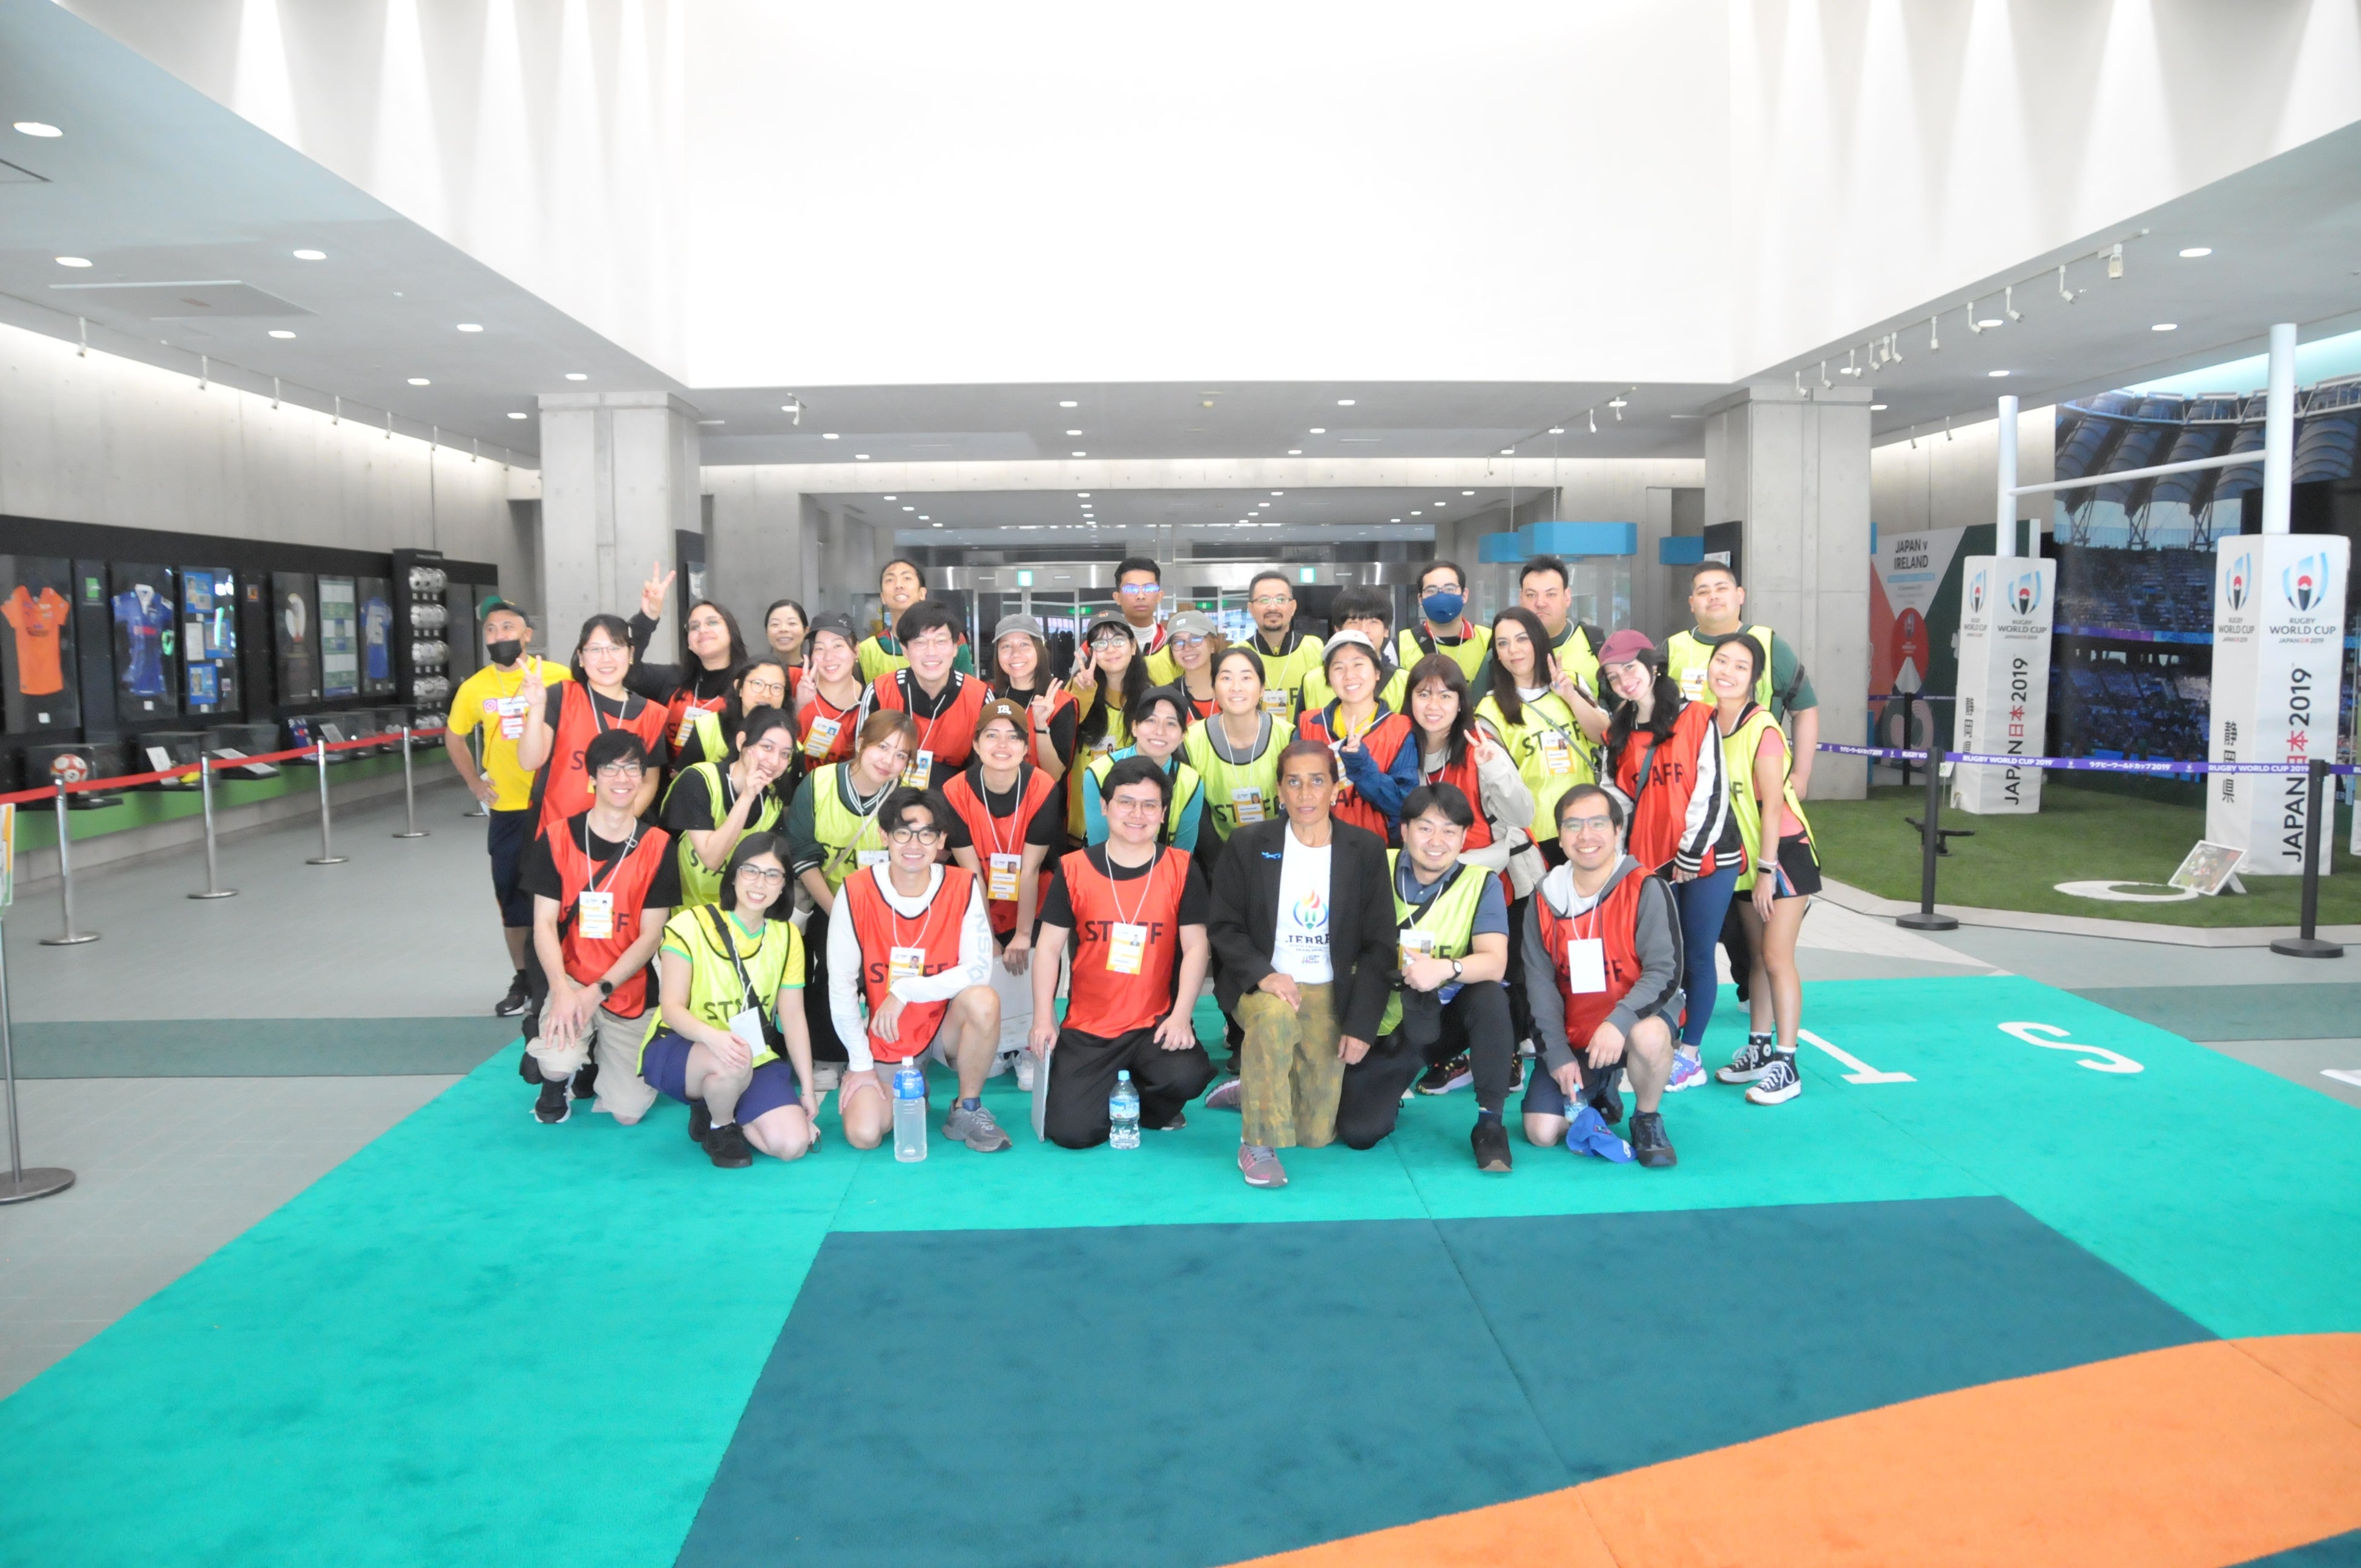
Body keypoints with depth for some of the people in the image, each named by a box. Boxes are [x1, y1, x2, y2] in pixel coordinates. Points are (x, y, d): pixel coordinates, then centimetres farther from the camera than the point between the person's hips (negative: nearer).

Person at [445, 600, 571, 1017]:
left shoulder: (558, 678, -10)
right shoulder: (474, 688, 1)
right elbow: (454, 736, 17)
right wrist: (473, 782, 8)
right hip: (506, 810, 3)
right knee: (513, 896, 8)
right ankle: (522, 981, 22)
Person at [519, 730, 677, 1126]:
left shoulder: (657, 846, -4)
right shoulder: (558, 838, -4)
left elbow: (651, 935, -5)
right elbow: (544, 923, -6)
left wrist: (599, 991, -16)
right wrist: (561, 989, -21)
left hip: (627, 990, 1)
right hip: (569, 978, -1)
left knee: (628, 1112, -4)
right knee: (559, 1063, -30)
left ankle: (599, 1054, 30)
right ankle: (556, 1079, 10)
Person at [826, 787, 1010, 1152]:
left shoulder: (962, 887, -13)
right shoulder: (857, 891, -14)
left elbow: (979, 969, -19)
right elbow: (841, 986, -9)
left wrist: (905, 990, -27)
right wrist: (861, 1064, -7)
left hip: (945, 1026, 0)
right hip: (885, 1039, 1)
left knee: (983, 1000, -32)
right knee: (864, 1135, -16)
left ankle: (967, 1109, -8)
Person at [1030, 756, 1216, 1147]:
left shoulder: (1182, 869, -1)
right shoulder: (1074, 869, -1)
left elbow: (1195, 946, -3)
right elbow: (1050, 948, 2)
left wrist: (1180, 1016, -13)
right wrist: (1043, 1018, -4)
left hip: (1154, 1024, 0)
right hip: (1086, 1030, 0)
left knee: (1188, 1074, -30)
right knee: (1071, 1131, -13)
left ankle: (1150, 1108, 7)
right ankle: (1107, 1090, 23)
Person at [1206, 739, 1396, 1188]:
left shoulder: (1366, 850, -3)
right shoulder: (1248, 845, -5)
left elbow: (1379, 945, -3)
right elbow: (1223, 926, -5)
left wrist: (1361, 1024, -10)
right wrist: (1264, 974, -24)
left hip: (1330, 993, 2)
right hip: (1262, 984, -2)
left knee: (1316, 1134, 2)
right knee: (1275, 1014, -40)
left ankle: (1253, 1089, 34)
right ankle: (1257, 1145, -22)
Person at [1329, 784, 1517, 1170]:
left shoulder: (1481, 883, -8)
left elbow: (1495, 963, -22)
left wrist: (1447, 968, -41)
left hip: (1447, 1018, 0)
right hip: (1385, 1025, 1)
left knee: (1491, 997, -32)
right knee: (1357, 1132, -15)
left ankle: (1490, 1123, -17)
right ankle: (1395, 1090, 21)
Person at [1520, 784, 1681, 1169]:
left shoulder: (1646, 890, -13)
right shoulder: (1545, 899, -1)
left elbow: (1665, 972, -18)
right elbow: (1541, 983, 0)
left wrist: (1620, 1022, -34)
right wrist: (1557, 1054, -8)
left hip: (1635, 1021, -3)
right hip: (1574, 1036, 3)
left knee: (1648, 1036, -39)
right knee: (1542, 1133, -9)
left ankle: (1647, 1120, -7)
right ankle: (1600, 1094, 24)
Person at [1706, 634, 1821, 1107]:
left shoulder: (1762, 728, -19)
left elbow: (1773, 804, -20)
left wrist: (1767, 870, -19)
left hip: (1783, 854, -7)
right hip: (1744, 856, 7)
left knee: (1776, 956, -9)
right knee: (1756, 956, 14)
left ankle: (1785, 1066, -2)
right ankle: (1759, 1050, 24)